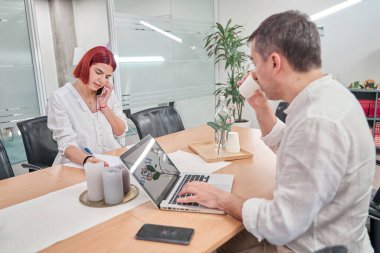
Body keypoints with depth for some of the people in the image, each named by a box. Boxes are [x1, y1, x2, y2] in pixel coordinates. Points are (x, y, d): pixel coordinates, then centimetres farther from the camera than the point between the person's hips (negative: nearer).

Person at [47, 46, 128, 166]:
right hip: (78, 165, -3)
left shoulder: (107, 93, 7)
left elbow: (120, 131, 8)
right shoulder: (59, 98, -9)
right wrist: (87, 160, -35)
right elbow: (66, 145, -16)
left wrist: (104, 106, -5)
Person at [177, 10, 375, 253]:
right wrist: (261, 106, 3)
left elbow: (282, 226, -29)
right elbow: (290, 150, 15)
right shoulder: (325, 96, -2)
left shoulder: (319, 122, -33)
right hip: (303, 233, 8)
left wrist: (221, 199, -15)